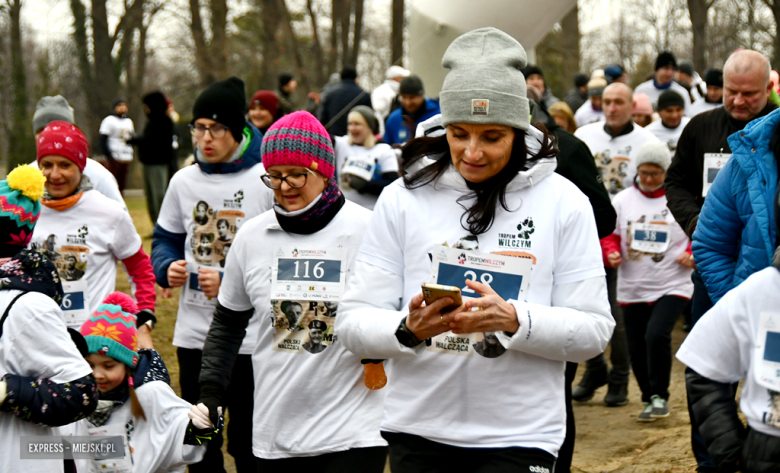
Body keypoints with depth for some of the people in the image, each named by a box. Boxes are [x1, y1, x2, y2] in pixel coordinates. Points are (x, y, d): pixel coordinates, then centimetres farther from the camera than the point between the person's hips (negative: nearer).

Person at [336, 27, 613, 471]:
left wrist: (514, 319, -19)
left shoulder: (562, 203, 1)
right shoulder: (403, 199, 3)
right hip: (418, 434, 2)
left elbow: (594, 330, -3)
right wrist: (409, 330, -19)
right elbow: (353, 322, 1)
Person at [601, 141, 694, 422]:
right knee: (637, 348, 7)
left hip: (672, 286, -4)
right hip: (632, 289, 4)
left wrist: (693, 254, -11)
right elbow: (608, 235, 9)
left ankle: (659, 396, -4)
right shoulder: (622, 201, 8)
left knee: (657, 335, -23)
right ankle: (649, 400, 26)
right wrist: (611, 254, -12)